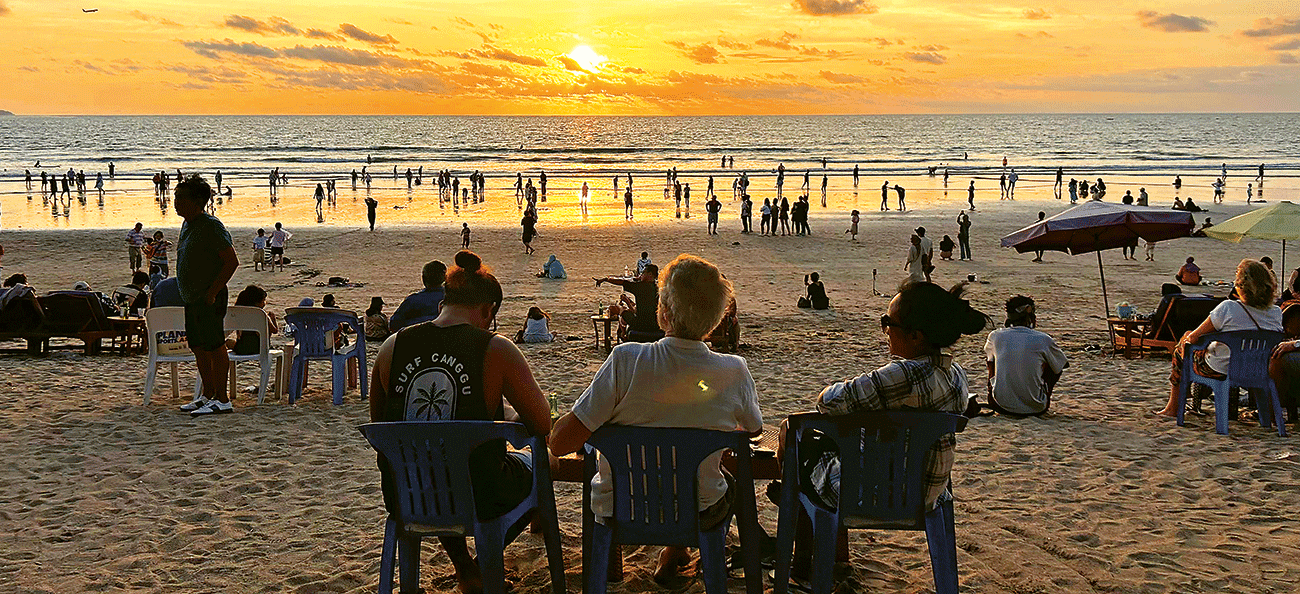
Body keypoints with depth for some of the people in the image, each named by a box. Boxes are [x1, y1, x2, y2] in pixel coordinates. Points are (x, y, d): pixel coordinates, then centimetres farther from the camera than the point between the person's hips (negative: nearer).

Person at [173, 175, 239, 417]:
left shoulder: (211, 227, -15)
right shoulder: (187, 226, 14)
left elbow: (232, 262, -19)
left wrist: (212, 291, -20)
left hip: (209, 299, -10)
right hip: (191, 298, 10)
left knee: (214, 347, -6)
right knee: (198, 347, 14)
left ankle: (222, 399, -1)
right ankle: (208, 394, 24)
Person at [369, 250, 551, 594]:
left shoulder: (392, 346, -4)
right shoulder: (497, 350, -15)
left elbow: (378, 423, 10)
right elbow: (544, 426, -10)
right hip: (477, 501, -4)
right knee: (535, 461, 29)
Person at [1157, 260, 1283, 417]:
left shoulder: (1227, 308, -25)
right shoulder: (1277, 313, -10)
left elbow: (1194, 338, -14)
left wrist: (1189, 337, 9)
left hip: (1219, 371, -6)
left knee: (1182, 347, 25)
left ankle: (1173, 407, 36)